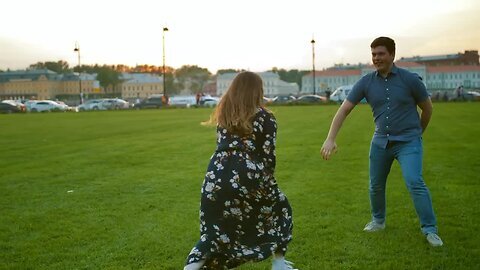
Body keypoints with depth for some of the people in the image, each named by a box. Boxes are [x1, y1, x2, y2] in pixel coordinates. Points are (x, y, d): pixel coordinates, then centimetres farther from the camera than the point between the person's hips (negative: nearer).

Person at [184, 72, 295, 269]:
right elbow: (268, 155, 2)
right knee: (280, 207, 23)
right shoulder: (265, 117, 2)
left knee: (214, 230, 16)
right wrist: (268, 179, 15)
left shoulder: (223, 113, 13)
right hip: (248, 177, -3)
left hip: (217, 178, 3)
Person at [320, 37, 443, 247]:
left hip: (408, 142, -3)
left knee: (415, 182, -17)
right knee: (375, 186, 12)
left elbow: (427, 109, 6)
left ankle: (430, 230, -5)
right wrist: (330, 139, -15)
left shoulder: (410, 79, -8)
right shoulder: (366, 82, -3)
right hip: (381, 141, 4)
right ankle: (378, 221, 36)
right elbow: (344, 110, -5)